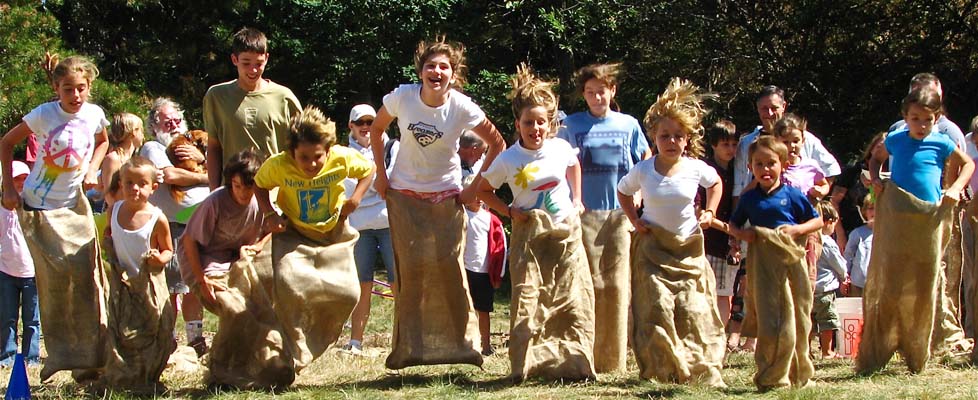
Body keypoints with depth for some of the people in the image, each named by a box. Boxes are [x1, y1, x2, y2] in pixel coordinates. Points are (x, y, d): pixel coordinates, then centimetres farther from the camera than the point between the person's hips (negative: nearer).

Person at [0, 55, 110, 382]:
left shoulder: (94, 115, -5)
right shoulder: (44, 115, -14)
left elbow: (102, 141, 19)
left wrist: (92, 170, 2)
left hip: (74, 204, 3)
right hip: (38, 207, -3)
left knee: (86, 275, -5)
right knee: (54, 280, -7)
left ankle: (90, 356, 3)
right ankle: (60, 355, 1)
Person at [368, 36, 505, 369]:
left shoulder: (462, 108, -14)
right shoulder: (402, 97, -11)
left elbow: (497, 145, -3)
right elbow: (376, 129, 8)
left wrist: (474, 188, -5)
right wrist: (380, 173, 3)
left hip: (446, 197, -1)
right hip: (404, 195, 1)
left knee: (449, 267, -8)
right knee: (409, 270, -3)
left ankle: (462, 343, 1)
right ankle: (407, 348, 4)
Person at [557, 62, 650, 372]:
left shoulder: (629, 124, 8)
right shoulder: (572, 125, 5)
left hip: (620, 214, 1)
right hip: (585, 213, -1)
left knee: (616, 285, 0)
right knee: (590, 284, -4)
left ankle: (614, 358, 5)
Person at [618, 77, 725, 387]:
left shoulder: (695, 169, -4)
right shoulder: (642, 171, -5)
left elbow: (716, 183, 18)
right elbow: (623, 191, 15)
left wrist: (709, 212, 7)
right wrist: (635, 220, 4)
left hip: (688, 247, 1)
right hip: (653, 247, -1)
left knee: (693, 310, -5)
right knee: (657, 308, -11)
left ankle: (704, 370, 3)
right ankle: (663, 369, -3)